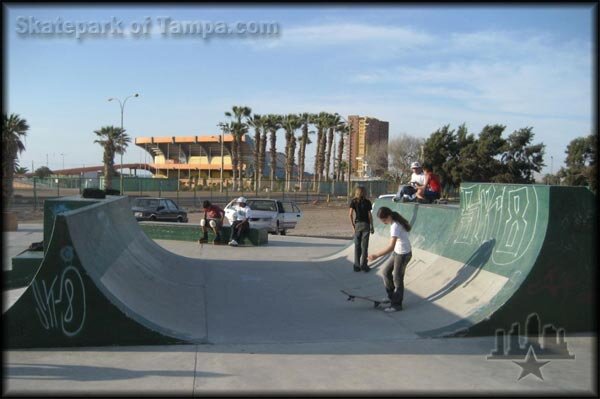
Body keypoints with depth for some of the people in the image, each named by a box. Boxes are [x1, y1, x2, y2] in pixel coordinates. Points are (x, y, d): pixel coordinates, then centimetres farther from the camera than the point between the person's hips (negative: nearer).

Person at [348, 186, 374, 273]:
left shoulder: (353, 201, 0)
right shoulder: (367, 202, -3)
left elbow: (350, 214, -9)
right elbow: (369, 215, -4)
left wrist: (353, 225, 0)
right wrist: (372, 226, 4)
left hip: (357, 224, 1)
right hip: (366, 224, -1)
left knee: (357, 246, 8)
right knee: (364, 246, 4)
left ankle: (357, 266, 10)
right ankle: (363, 265, 7)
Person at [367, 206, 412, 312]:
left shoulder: (395, 226, -29)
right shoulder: (397, 221, -1)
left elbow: (391, 247, -36)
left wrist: (376, 255, -39)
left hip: (403, 254, -9)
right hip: (398, 252, 9)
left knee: (397, 279, 3)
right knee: (386, 272, 16)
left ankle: (396, 304, 17)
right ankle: (391, 296, 31)